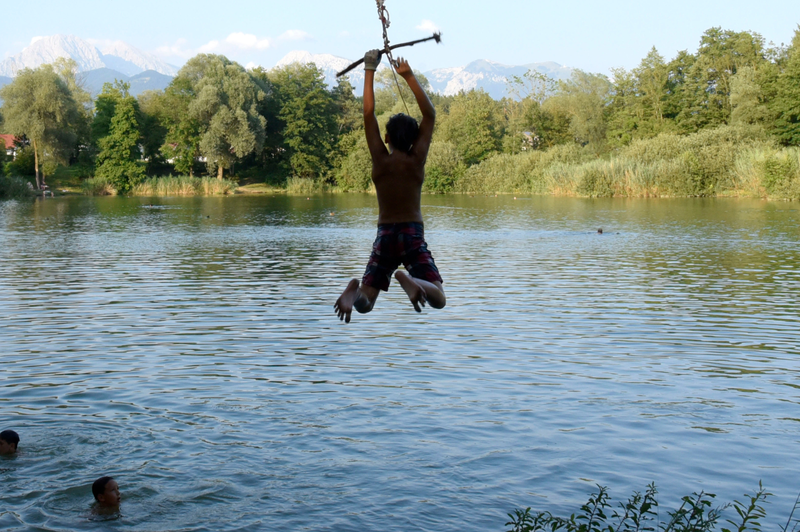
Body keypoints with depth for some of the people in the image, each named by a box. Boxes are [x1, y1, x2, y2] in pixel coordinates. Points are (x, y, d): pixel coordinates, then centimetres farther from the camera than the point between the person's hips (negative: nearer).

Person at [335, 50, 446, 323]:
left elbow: (368, 115, 1)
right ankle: (409, 279, -35)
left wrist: (370, 71, 5)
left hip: (385, 235, 2)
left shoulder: (380, 160, -2)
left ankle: (355, 290, -33)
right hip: (413, 235, -1)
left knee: (363, 304, 2)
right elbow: (430, 114, 2)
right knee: (438, 299, -4)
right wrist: (409, 77, 4)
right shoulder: (416, 160, -4)